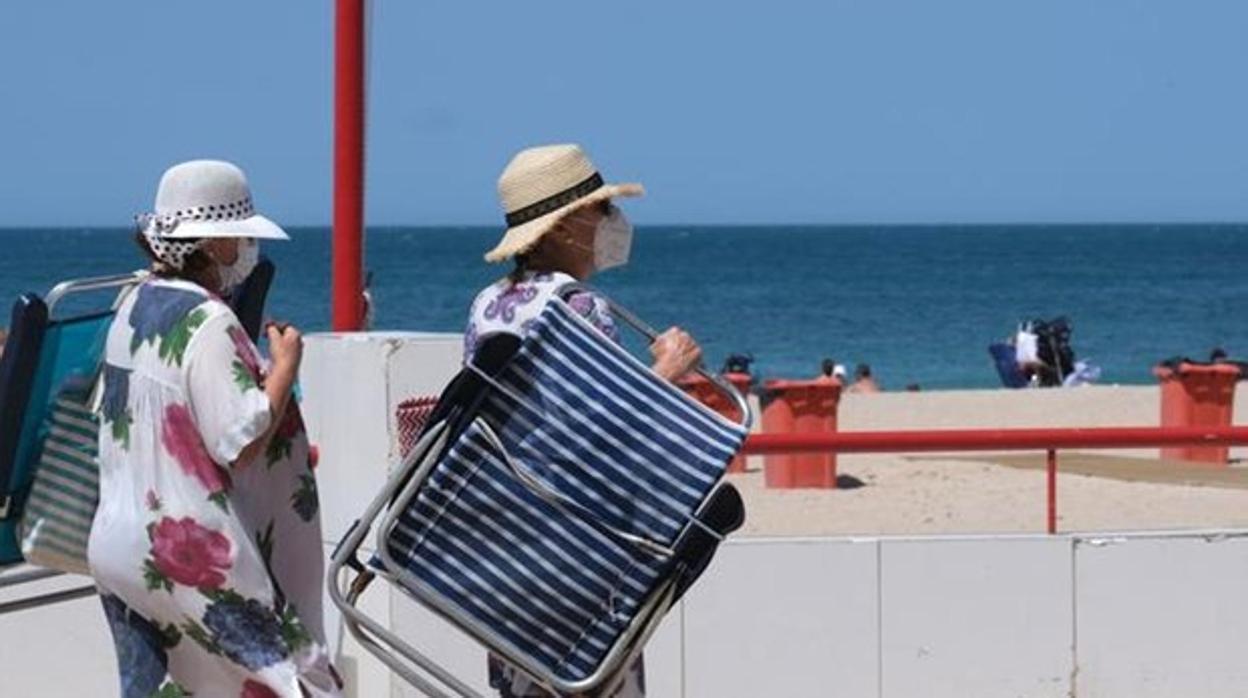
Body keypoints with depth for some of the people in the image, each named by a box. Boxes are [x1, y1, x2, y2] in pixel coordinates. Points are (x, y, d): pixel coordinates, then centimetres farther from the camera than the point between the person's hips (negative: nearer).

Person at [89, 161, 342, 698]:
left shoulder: (134, 307, 9)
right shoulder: (207, 322, -17)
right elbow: (241, 443, -20)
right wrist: (285, 365, -8)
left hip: (120, 547, 9)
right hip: (193, 560, -9)